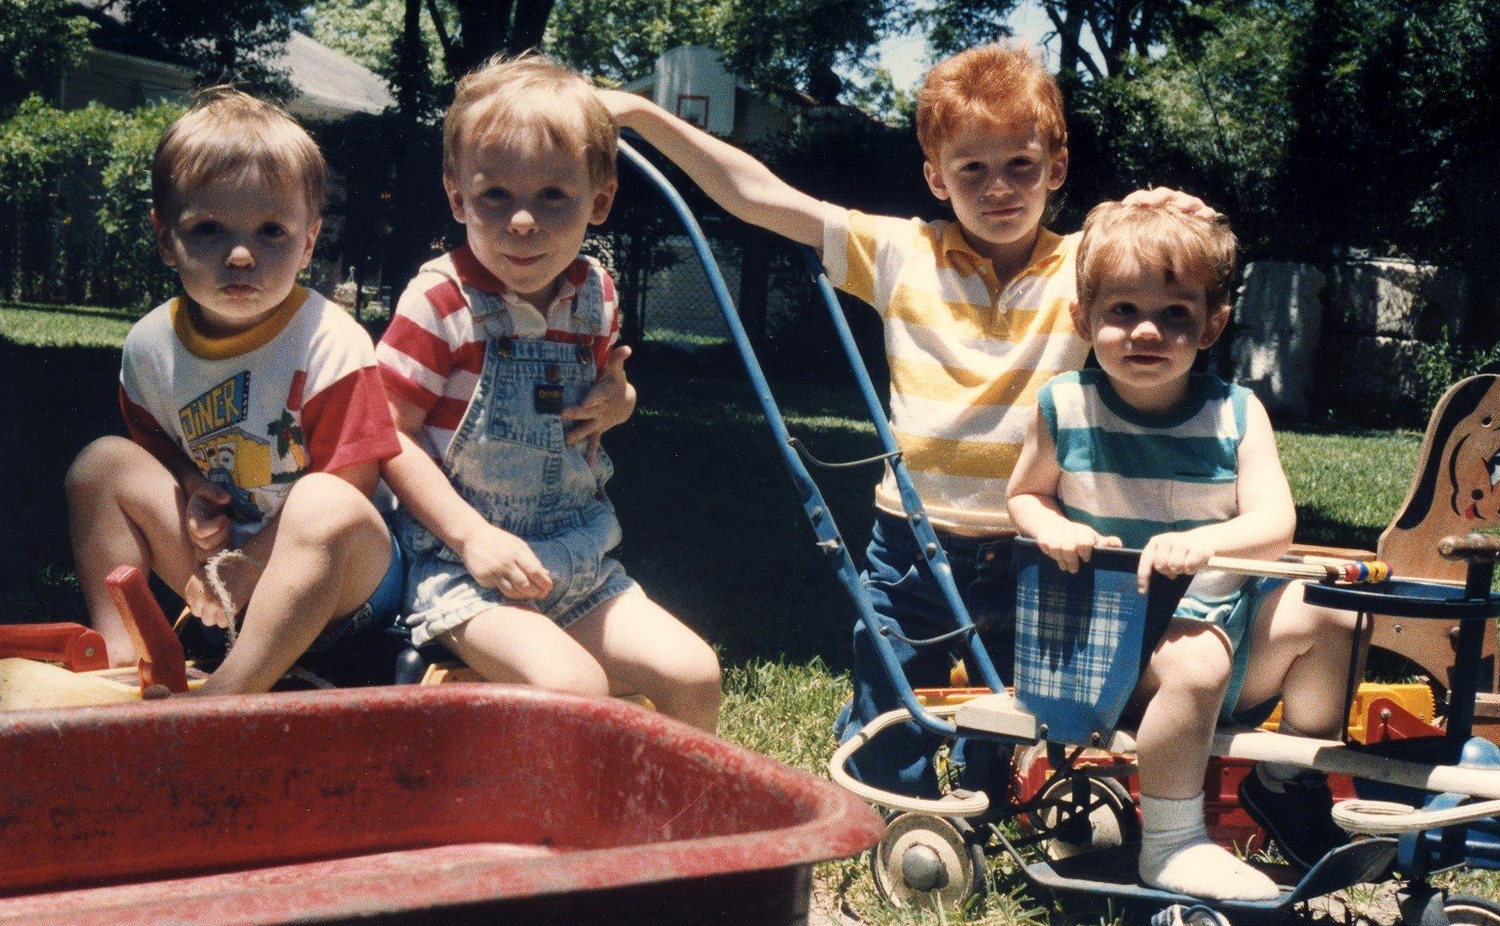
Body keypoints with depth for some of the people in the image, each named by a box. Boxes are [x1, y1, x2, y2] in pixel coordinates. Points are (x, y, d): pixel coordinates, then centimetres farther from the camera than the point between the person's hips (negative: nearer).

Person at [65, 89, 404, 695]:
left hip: (340, 588, -5)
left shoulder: (331, 343, -17)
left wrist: (252, 562, -19)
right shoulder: (151, 344, -1)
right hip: (220, 558, 6)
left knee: (326, 505, -37)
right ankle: (118, 654, -5)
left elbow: (350, 483, -17)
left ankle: (221, 703, -37)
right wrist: (189, 491, -7)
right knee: (103, 463, -1)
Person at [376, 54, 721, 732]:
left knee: (692, 673, -3)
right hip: (461, 566, -5)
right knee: (573, 685, -28)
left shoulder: (595, 294, 5)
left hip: (578, 566, 6)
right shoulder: (442, 300, -12)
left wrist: (611, 404, -1)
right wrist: (473, 535, -19)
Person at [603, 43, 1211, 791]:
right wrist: (642, 114, -8)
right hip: (912, 551, 0)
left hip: (1029, 557, 0)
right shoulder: (903, 256, -1)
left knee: (1000, 762, 16)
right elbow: (756, 195, -3)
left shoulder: (1085, 268, -1)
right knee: (887, 763, 10)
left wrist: (1174, 225, -30)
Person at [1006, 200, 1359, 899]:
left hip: (1221, 615, 4)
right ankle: (1169, 845, -16)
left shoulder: (1236, 413, -2)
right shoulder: (1065, 406, -4)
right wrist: (1054, 529, -15)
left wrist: (1203, 542, -33)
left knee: (1324, 610, -17)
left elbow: (1275, 525, -11)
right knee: (1196, 660, -34)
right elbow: (1024, 495, 10)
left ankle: (1289, 780, 6)